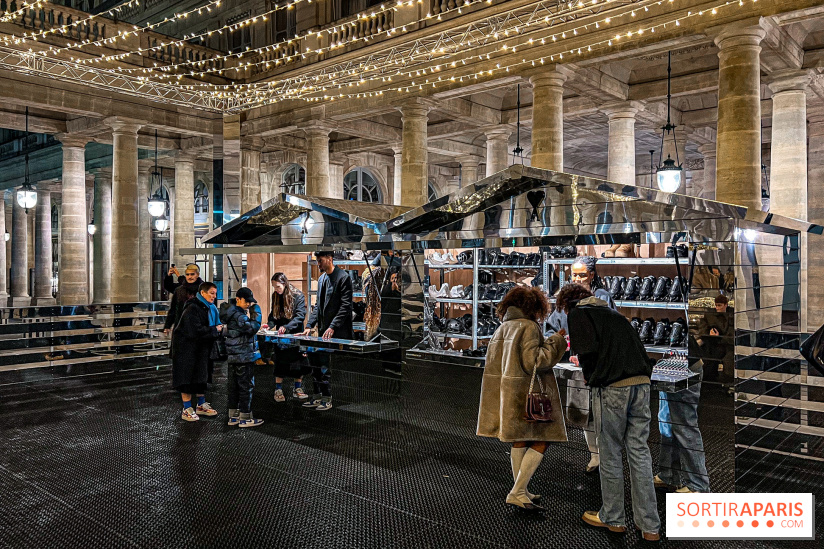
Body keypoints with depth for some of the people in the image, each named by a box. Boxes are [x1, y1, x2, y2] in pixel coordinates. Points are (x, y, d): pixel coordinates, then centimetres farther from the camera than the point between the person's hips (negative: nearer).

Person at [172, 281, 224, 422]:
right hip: (186, 347, -9)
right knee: (187, 378, -4)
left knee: (201, 375, 14)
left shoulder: (210, 308, 7)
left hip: (201, 348, 9)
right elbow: (195, 331, -29)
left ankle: (201, 405, 25)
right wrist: (214, 329, -21)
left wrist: (219, 329, -7)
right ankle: (187, 409, 4)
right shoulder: (192, 309, -22)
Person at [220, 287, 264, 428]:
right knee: (247, 386, -1)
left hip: (233, 357, 10)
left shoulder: (233, 312, 11)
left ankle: (233, 416, 23)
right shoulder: (238, 316, -20)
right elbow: (253, 327, -27)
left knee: (233, 386, 15)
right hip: (244, 356, -10)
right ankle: (244, 418, 5)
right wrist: (256, 310, -19)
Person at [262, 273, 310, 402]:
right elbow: (273, 315, 11)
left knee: (298, 362, 3)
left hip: (295, 334, -3)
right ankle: (278, 390, 5)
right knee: (279, 363, -2)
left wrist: (286, 327, -29)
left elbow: (300, 316, -18)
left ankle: (297, 389, 15)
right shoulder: (275, 296, 5)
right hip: (280, 335, 3)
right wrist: (270, 324, -9)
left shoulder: (298, 296, -11)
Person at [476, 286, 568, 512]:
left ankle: (521, 492, 24)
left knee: (520, 441, 16)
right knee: (540, 442, -2)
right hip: (528, 393, -9)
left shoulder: (502, 328, 12)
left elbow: (492, 363, 15)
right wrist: (556, 341, -12)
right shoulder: (529, 327, -12)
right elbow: (532, 361, -20)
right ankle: (517, 492, -4)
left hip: (508, 391, 9)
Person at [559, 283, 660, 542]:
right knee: (639, 452, 10)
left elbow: (587, 350, -12)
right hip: (641, 384, 6)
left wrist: (589, 377, 6)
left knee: (610, 455, 8)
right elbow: (637, 345, 17)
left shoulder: (577, 314, 4)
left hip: (612, 388, -6)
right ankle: (650, 526, 15)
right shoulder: (611, 311, 25)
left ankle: (612, 518, 22)